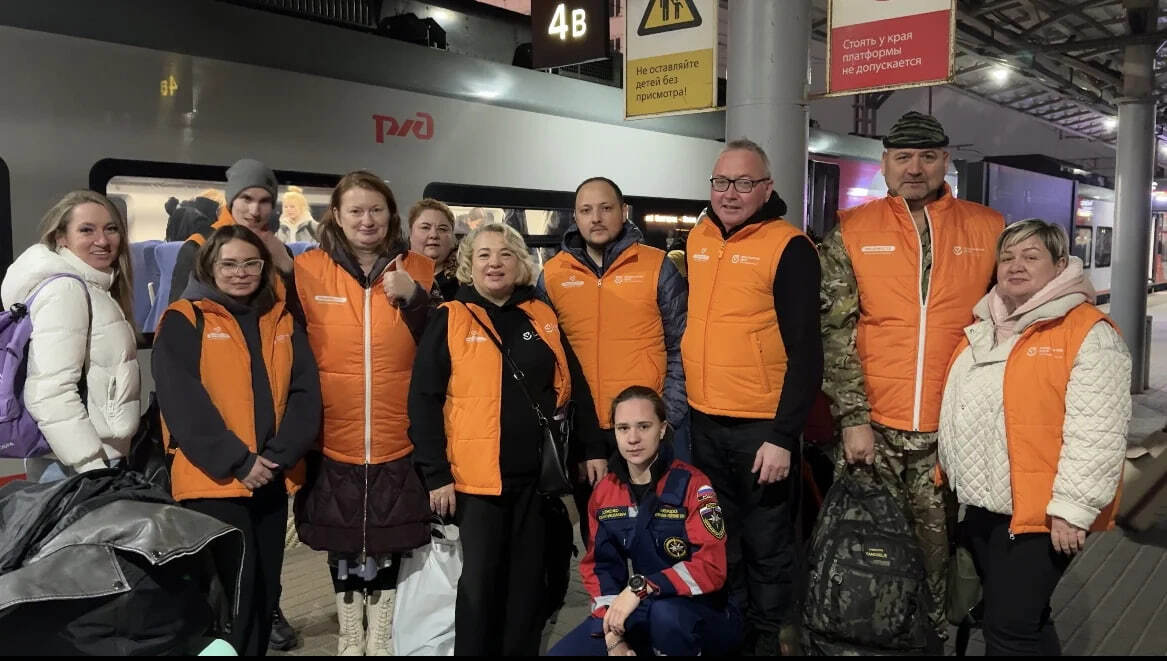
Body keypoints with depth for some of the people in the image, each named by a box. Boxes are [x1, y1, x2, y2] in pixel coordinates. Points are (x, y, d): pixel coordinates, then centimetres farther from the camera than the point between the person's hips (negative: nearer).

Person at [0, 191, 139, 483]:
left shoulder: (94, 289, 14)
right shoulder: (65, 289, -14)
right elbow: (51, 395, -23)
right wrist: (95, 472, -22)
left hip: (104, 458, 9)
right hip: (77, 468, -9)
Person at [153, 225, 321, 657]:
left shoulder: (283, 322, 12)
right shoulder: (183, 321, -1)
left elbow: (305, 394, 3)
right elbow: (183, 402, -11)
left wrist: (279, 456, -11)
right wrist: (237, 461, -17)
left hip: (272, 481, 5)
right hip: (213, 480, -5)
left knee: (265, 592, 12)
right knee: (234, 594, -7)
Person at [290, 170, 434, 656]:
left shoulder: (419, 270, 2)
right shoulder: (308, 270, -1)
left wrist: (413, 298, -16)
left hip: (398, 437, 0)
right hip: (333, 438, 0)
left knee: (389, 537, 11)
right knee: (341, 537, 13)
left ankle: (382, 633, 29)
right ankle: (350, 634, 31)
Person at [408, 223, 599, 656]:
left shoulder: (543, 317, 8)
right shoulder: (449, 320, -3)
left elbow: (574, 388, 13)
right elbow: (423, 402, -6)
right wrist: (436, 474, -10)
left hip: (538, 474, 3)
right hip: (477, 475, -3)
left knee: (529, 579, 12)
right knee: (480, 580, 5)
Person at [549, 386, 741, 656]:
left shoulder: (692, 484, -15)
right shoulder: (604, 492, 2)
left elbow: (711, 568, -22)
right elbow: (600, 566, 6)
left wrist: (641, 587, -29)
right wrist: (611, 633, -7)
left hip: (701, 614, -5)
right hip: (640, 613, 6)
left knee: (664, 613, -39)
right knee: (562, 652, -9)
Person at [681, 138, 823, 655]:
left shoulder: (789, 248, -12)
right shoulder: (696, 240, 8)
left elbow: (805, 350, -15)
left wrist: (783, 434, -19)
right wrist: (680, 404, 15)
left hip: (762, 425, -6)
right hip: (703, 420, 6)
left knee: (765, 543, 8)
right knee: (718, 538, 18)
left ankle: (767, 637, 27)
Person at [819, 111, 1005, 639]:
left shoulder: (989, 230, 4)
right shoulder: (852, 232, 1)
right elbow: (836, 332, -2)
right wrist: (853, 417, -8)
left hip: (956, 429, 1)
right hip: (874, 425, 0)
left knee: (938, 549, 12)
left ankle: (934, 633, 34)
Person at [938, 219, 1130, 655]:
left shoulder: (1088, 333, -11)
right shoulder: (982, 328, 13)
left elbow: (1096, 433, -18)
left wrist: (1073, 508, -20)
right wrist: (953, 480, 19)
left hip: (1035, 511, -7)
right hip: (978, 505, 7)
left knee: (1010, 628, -4)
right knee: (1025, 619, 20)